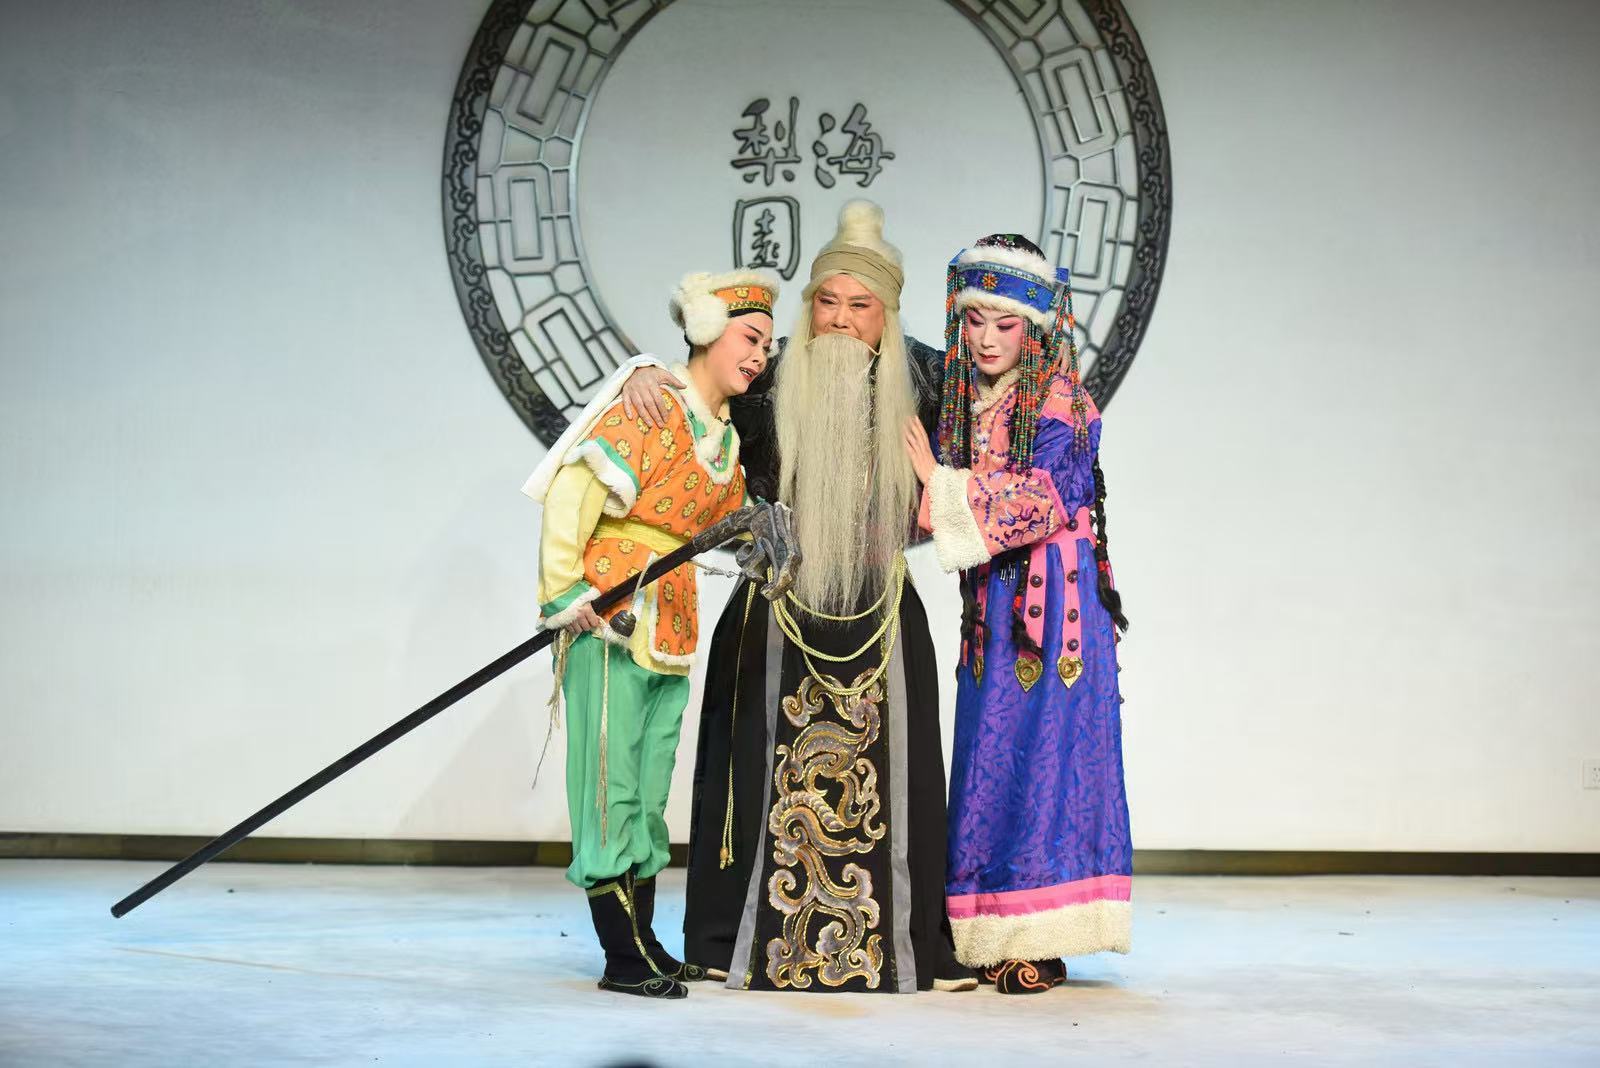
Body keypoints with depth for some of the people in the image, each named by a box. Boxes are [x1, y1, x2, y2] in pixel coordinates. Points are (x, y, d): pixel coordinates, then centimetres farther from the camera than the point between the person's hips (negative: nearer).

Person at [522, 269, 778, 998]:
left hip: (670, 629, 9)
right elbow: (572, 493, -17)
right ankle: (622, 958, -4)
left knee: (648, 792, 12)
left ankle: (644, 943, 20)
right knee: (611, 787, -5)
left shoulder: (726, 438, 16)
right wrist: (566, 593, -19)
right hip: (610, 622, -9)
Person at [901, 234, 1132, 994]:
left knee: (1045, 753, -8)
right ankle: (987, 940, 7)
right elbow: (941, 506, 18)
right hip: (990, 605, 6)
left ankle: (1041, 942, -5)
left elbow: (1040, 500, -16)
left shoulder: (1064, 407, -5)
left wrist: (939, 482, -13)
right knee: (988, 757, 3)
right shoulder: (963, 402, 14)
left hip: (1052, 604, -6)